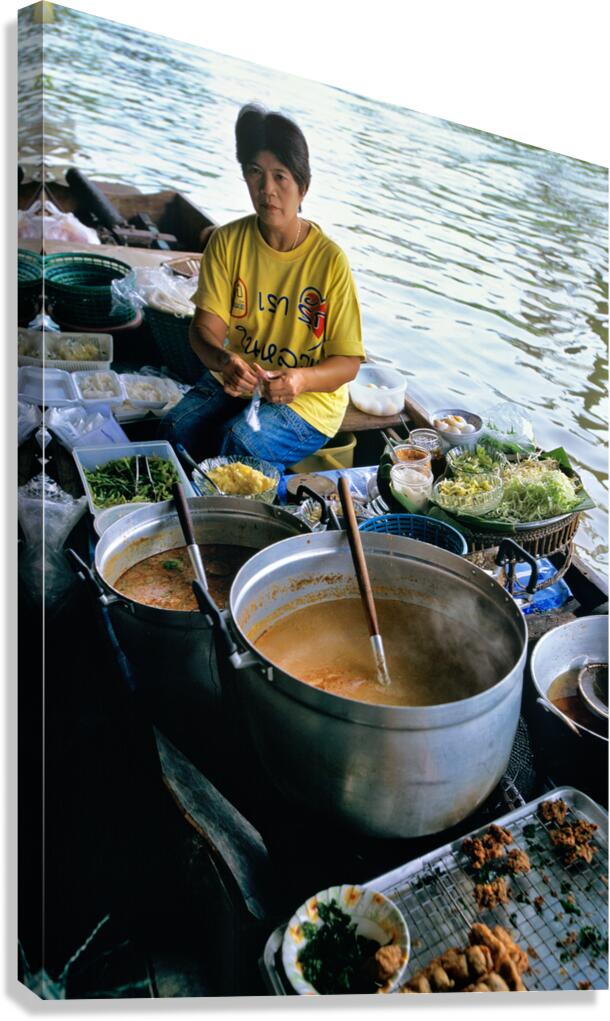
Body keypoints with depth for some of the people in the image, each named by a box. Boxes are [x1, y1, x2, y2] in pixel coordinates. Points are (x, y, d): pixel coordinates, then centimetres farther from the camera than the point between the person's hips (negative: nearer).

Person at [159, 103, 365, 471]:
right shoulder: (227, 242, -3)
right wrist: (222, 359, -32)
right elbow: (206, 326, -8)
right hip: (233, 382, 3)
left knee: (240, 439, -31)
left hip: (308, 399, -3)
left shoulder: (330, 260, -13)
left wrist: (301, 379, -32)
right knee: (176, 429, -23)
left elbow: (348, 362, -10)